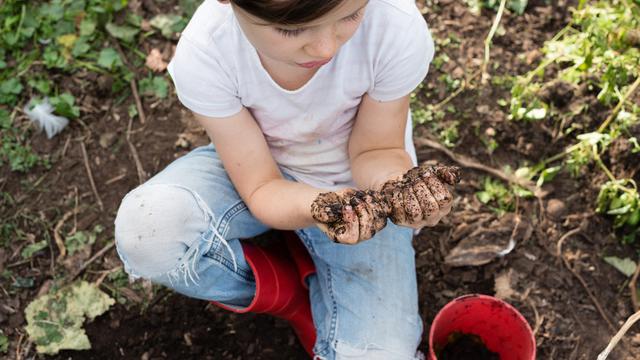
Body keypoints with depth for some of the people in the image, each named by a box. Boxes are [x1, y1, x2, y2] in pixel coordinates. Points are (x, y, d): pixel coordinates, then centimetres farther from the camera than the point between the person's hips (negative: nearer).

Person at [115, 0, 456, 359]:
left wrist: (398, 185, -37)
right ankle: (287, 296, 1)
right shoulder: (202, 55, -29)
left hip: (359, 190, 0)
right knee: (146, 228, -29)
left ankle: (321, 294, 19)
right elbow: (261, 186, -20)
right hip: (264, 174, 1)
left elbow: (375, 150, -14)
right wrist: (319, 207, -42)